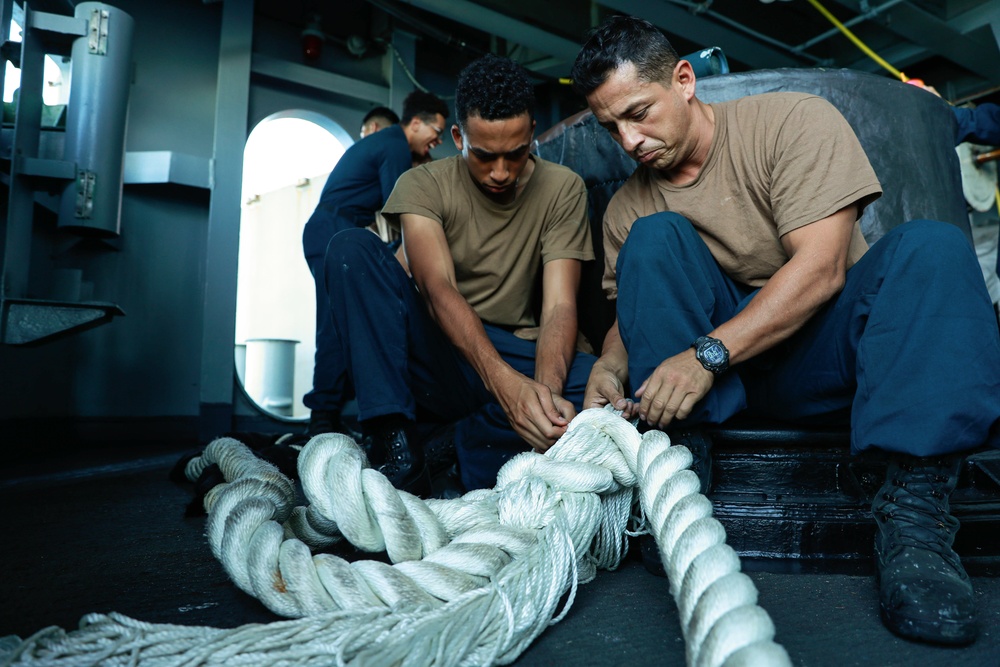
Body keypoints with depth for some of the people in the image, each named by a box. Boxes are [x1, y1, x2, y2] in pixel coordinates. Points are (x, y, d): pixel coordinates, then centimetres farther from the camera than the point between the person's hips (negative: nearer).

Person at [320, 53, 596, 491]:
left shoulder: (562, 189, 0)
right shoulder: (423, 185, -3)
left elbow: (559, 306, -11)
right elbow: (438, 289, -21)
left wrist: (546, 388, -32)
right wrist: (503, 381, -38)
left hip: (516, 359, 1)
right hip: (435, 353, 0)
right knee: (352, 249, -23)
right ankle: (397, 451, -28)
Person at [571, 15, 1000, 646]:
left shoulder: (794, 119, -8)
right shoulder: (628, 206, 5)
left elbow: (821, 268, -19)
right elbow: (629, 315, 5)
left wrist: (707, 353, -29)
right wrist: (609, 368, -19)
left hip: (821, 338, -2)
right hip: (721, 368, 2)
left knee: (932, 246, -28)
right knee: (654, 238, -19)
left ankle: (914, 508, -32)